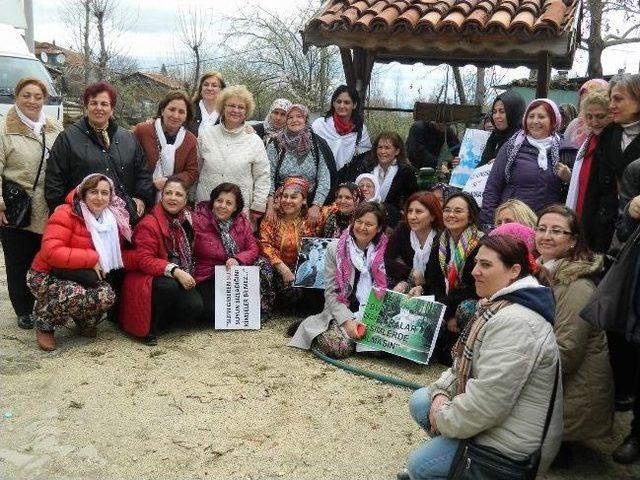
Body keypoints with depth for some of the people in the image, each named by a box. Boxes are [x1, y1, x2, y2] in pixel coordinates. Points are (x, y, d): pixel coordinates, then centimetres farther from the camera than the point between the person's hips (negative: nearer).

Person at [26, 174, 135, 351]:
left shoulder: (113, 221, 1)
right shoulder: (66, 214, -19)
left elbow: (118, 255, 5)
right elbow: (51, 252, -30)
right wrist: (91, 259, -28)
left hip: (83, 278, 5)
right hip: (48, 275, -5)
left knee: (107, 296, -24)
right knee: (76, 296, -35)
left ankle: (85, 322, 11)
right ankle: (44, 324, -2)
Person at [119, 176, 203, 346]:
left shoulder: (186, 219, 5)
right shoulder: (148, 224, -15)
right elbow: (145, 261, -21)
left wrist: (186, 274, 4)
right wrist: (175, 271, -31)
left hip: (180, 278, 5)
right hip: (148, 279, -5)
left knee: (195, 307, -21)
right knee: (170, 286, -37)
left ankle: (162, 319, 10)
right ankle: (149, 327, -12)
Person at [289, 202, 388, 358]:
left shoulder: (385, 251, 2)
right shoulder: (335, 249, 0)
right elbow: (330, 293, -2)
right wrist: (347, 320, -15)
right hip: (342, 312, -1)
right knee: (339, 346, -29)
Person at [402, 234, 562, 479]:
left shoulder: (515, 323, -29)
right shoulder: (500, 305, 6)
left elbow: (486, 403, -30)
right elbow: (467, 360, 14)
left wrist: (444, 420, -14)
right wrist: (441, 392, -2)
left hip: (514, 443, -10)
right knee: (419, 401, 13)